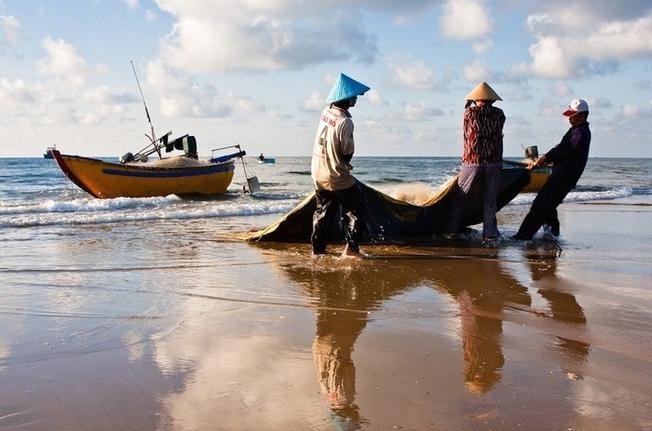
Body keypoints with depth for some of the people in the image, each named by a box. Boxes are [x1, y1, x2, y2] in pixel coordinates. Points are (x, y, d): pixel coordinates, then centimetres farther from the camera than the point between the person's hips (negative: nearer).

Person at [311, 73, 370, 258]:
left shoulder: (325, 112, 1)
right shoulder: (345, 122, -22)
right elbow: (348, 153, -15)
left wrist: (341, 164, 7)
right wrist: (344, 164, 6)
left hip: (318, 174, 8)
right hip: (337, 177, -8)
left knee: (323, 212, 18)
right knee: (355, 211, 5)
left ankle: (317, 250, 22)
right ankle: (351, 248, 2)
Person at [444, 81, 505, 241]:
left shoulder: (469, 112, 0)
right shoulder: (499, 114, 4)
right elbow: (498, 134, 9)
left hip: (472, 161, -1)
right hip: (494, 162, 2)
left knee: (460, 198, 8)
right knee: (490, 201, 9)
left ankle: (451, 230, 8)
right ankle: (489, 233, 7)